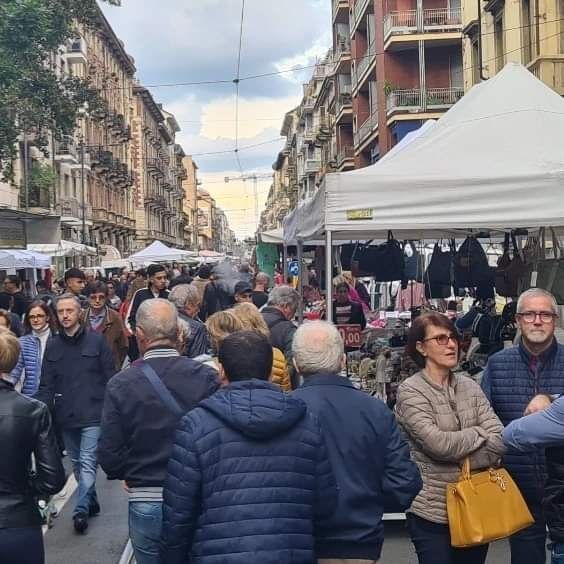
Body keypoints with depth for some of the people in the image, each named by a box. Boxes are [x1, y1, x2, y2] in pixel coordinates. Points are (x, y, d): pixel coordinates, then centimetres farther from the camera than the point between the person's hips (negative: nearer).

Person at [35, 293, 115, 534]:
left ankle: (81, 509, -5)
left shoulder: (96, 340, -4)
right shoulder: (52, 345, 5)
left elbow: (110, 377, -3)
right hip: (66, 415, 4)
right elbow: (46, 385, 5)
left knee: (87, 462, -9)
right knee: (77, 463, 15)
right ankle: (91, 502, 29)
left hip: (93, 414, -4)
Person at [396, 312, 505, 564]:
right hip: (432, 511, -5)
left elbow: (500, 439, -3)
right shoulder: (410, 391, -11)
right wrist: (480, 433, -8)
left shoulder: (469, 386, 6)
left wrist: (460, 460, -15)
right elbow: (438, 443, -22)